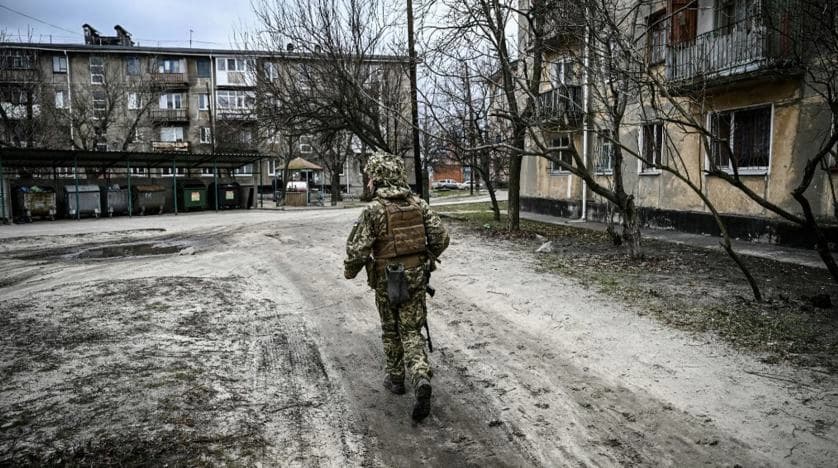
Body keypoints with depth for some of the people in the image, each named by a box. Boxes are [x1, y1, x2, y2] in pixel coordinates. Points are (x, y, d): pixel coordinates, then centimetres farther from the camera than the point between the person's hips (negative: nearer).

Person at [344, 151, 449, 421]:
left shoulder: (374, 209, -14)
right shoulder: (418, 204, 0)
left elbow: (357, 249, -15)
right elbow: (441, 236, 0)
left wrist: (349, 272, 5)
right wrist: (427, 258, 18)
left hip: (388, 280, -3)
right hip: (416, 277, 3)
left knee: (391, 330, 18)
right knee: (411, 332, 8)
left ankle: (395, 378, 31)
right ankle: (421, 379, -12)